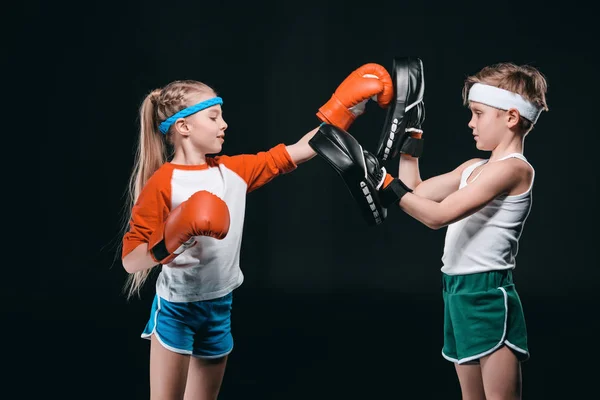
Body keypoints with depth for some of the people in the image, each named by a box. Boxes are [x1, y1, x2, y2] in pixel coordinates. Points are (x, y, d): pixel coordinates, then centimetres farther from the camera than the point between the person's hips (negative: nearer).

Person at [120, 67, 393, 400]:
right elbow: (130, 260, -15)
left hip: (220, 308, 6)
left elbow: (297, 152, 5)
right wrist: (171, 241, -32)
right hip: (175, 309, -6)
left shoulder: (234, 171, 3)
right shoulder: (162, 184, -14)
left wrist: (346, 107, 1)